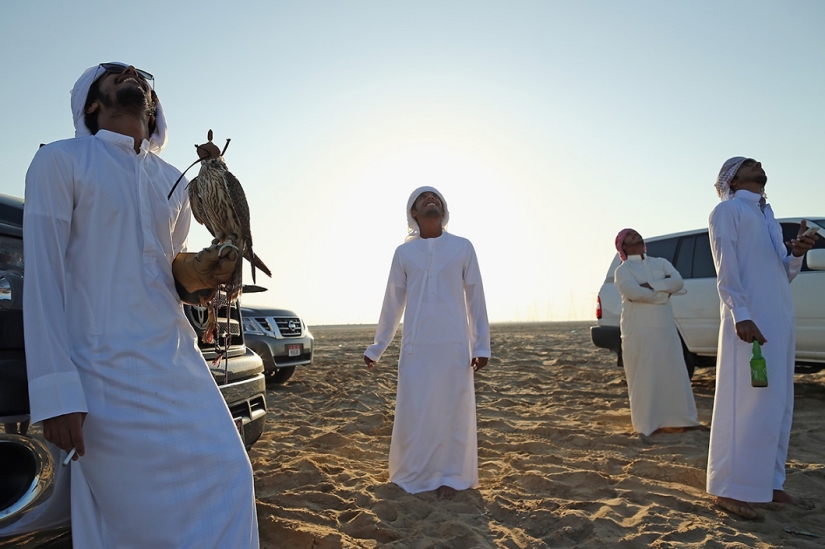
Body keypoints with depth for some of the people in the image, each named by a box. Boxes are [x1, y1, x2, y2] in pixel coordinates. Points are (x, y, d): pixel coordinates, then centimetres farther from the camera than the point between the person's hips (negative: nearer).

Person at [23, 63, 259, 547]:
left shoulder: (174, 182, 17)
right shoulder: (61, 161, 0)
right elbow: (44, 277, -7)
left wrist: (194, 275, -1)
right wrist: (56, 391, -14)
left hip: (178, 359, 6)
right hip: (107, 367, -5)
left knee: (230, 478, 2)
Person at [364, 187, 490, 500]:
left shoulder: (462, 247, 3)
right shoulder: (404, 253, 5)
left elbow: (475, 299, 4)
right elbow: (392, 303, 11)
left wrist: (481, 345, 1)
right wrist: (377, 348, 13)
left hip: (454, 345, -1)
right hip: (416, 346, 1)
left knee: (453, 410, 5)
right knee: (413, 411, 5)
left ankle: (450, 476, 20)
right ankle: (413, 474, 23)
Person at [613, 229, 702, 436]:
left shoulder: (661, 263, 15)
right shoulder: (623, 270, -1)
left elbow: (678, 282, -3)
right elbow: (634, 293, -19)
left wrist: (650, 286, -15)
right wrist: (664, 291, -7)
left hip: (666, 328, 5)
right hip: (639, 331, -5)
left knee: (674, 373, 7)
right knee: (644, 377, -2)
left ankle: (677, 419, 17)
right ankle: (650, 423, 6)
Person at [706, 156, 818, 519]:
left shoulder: (768, 217, 24)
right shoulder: (727, 211, 1)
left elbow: (785, 274, 20)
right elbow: (726, 270, -10)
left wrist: (796, 254, -1)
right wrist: (740, 316, -21)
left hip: (780, 318, 8)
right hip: (749, 319, -8)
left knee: (778, 405, 10)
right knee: (744, 403, -9)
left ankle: (770, 483, 18)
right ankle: (729, 489, -3)